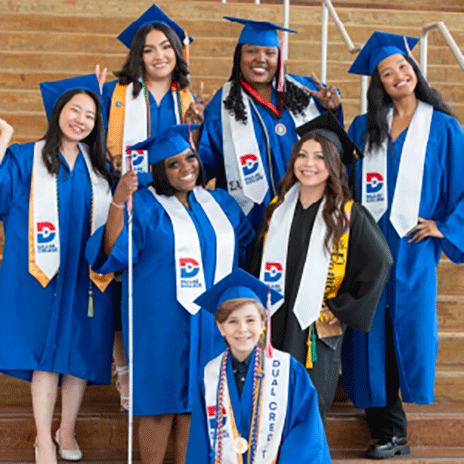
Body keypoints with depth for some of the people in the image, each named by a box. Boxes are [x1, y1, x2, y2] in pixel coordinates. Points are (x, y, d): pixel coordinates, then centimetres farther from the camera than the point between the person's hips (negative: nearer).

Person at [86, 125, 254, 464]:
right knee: (161, 401, -1)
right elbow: (114, 253, -15)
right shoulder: (145, 205, -3)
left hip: (210, 319, 4)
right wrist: (118, 204, -29)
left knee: (194, 400, 7)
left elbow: (245, 248, 22)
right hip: (162, 321, -4)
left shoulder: (221, 203, 12)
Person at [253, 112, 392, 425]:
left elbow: (380, 262, -3)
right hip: (275, 329, 4)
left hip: (318, 333, -3)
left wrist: (344, 309, -4)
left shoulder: (349, 215, -5)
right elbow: (258, 266, 18)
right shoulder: (277, 210, 7)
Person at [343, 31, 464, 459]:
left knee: (408, 325, -2)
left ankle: (393, 432, 15)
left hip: (412, 247, -2)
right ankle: (389, 431, 11)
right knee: (372, 335, -1)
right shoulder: (364, 128, 12)